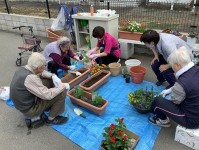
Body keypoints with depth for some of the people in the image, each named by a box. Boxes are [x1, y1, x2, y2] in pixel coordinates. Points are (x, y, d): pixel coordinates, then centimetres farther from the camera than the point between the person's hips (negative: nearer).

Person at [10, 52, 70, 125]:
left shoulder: (22, 69, -5)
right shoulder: (30, 78, -33)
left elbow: (41, 73, 12)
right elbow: (47, 95, -30)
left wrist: (53, 76, -5)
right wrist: (63, 86, -17)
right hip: (29, 109, -9)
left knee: (49, 81, 11)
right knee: (61, 92, -13)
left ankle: (50, 105, 24)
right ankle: (52, 118, 6)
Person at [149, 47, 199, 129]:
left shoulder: (182, 83, -33)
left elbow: (174, 102, -13)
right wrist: (170, 90, 15)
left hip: (192, 119, -8)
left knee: (157, 101, -4)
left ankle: (163, 120, 28)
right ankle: (163, 117, 35)